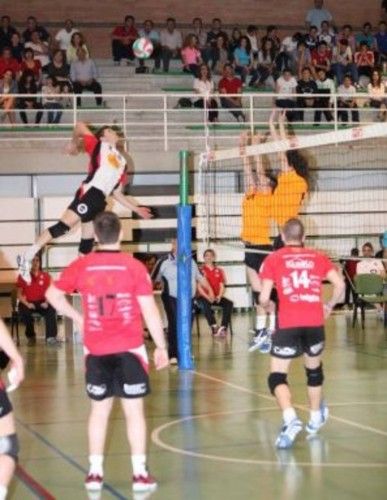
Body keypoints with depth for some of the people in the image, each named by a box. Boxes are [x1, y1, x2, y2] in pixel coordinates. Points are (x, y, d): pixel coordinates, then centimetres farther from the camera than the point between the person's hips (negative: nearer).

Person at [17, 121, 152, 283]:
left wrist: (135, 209, 21)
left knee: (88, 241, 8)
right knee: (64, 226, -18)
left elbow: (117, 193, 26)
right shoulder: (98, 145, 9)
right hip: (89, 192, -7)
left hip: (99, 200, 7)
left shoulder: (121, 162, 25)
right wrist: (74, 145, 20)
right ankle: (27, 257, -19)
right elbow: (80, 126, 7)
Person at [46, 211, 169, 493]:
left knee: (99, 410, 13)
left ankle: (95, 472, 15)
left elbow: (53, 294, 8)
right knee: (134, 411, 4)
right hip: (129, 350, -2)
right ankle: (140, 473, 5)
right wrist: (161, 346, 0)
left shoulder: (82, 266, -1)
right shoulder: (134, 266, -8)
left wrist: (76, 317, 19)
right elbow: (149, 310, -7)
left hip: (96, 352, 3)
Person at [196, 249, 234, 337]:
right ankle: (214, 328, -44)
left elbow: (222, 286, 9)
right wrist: (207, 297, -20)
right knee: (205, 305, -37)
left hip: (217, 297, 4)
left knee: (229, 303, -24)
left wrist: (219, 296, -12)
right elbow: (199, 287, -5)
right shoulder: (201, 270, 3)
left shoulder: (219, 271, 14)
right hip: (203, 297, -4)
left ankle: (223, 327, -33)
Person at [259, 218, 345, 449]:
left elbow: (264, 298, 1)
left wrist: (267, 305, 23)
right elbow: (340, 284, 3)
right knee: (314, 369, 25)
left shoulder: (273, 259, 6)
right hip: (315, 323, 3)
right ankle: (316, 418, 39)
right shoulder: (318, 257, 12)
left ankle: (291, 419, -22)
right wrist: (330, 305, 20)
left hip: (288, 325, -3)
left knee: (277, 376, 1)